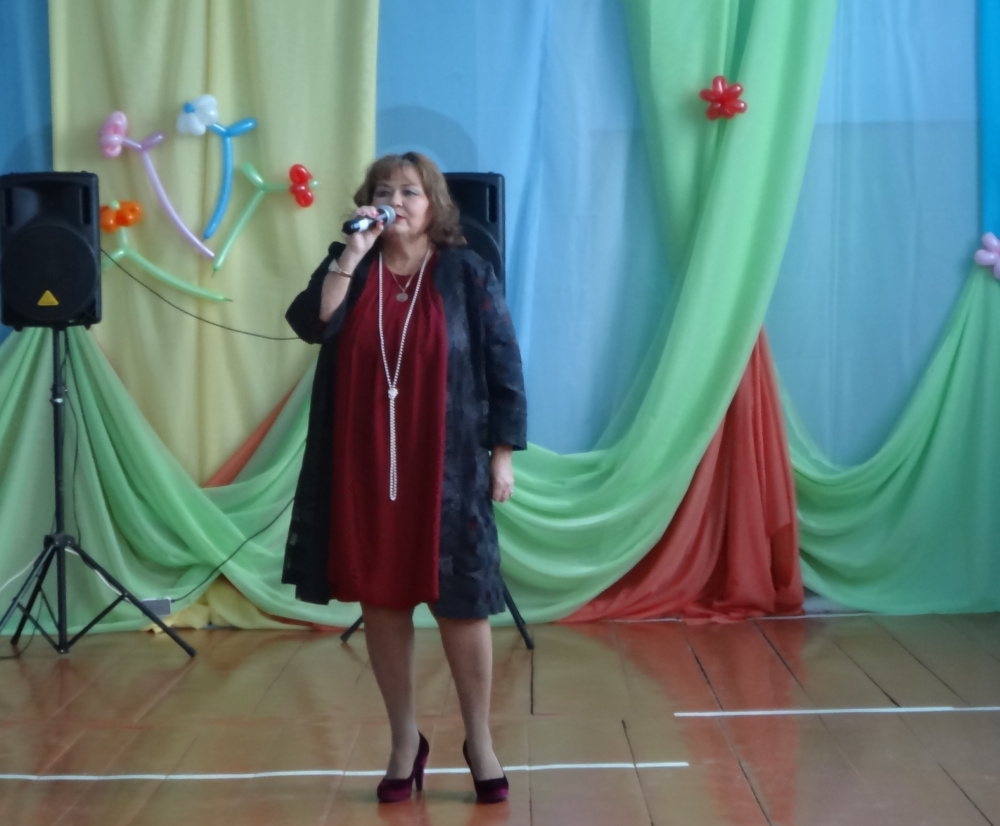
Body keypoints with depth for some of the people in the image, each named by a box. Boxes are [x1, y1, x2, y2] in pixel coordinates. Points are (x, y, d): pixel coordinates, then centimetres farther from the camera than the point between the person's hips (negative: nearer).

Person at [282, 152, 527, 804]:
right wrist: (353, 253, -17)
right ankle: (406, 741, 21)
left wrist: (502, 454, -4)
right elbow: (311, 324, -13)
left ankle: (480, 742, 16)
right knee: (381, 602, 7)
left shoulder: (468, 274, -1)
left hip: (447, 468, -2)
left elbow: (503, 365, -1)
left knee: (461, 604, 1)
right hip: (365, 468, 3)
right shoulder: (349, 269, 6)